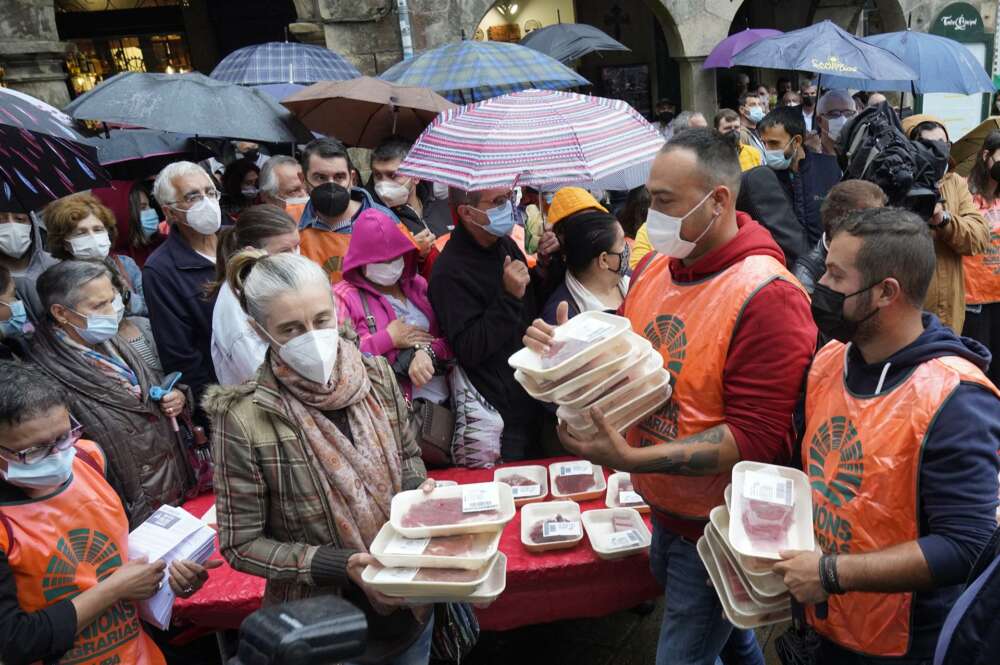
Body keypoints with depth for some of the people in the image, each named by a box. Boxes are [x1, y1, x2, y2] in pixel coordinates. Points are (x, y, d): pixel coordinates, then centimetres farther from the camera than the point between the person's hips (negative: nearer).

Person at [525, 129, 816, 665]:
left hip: (718, 530, -7)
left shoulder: (767, 296, -24)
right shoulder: (655, 269, 0)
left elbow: (758, 436, -26)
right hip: (664, 510, 7)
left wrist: (632, 459, -32)